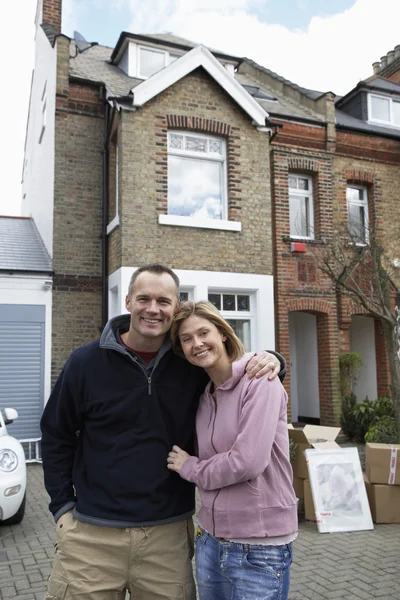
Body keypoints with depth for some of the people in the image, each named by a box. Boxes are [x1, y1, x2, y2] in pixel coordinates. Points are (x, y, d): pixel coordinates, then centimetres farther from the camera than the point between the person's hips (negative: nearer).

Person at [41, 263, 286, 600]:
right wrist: (62, 504, 1)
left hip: (170, 533, 1)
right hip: (92, 533, -1)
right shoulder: (86, 362, -5)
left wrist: (267, 360, -12)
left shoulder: (191, 363, -3)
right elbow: (57, 435, 5)